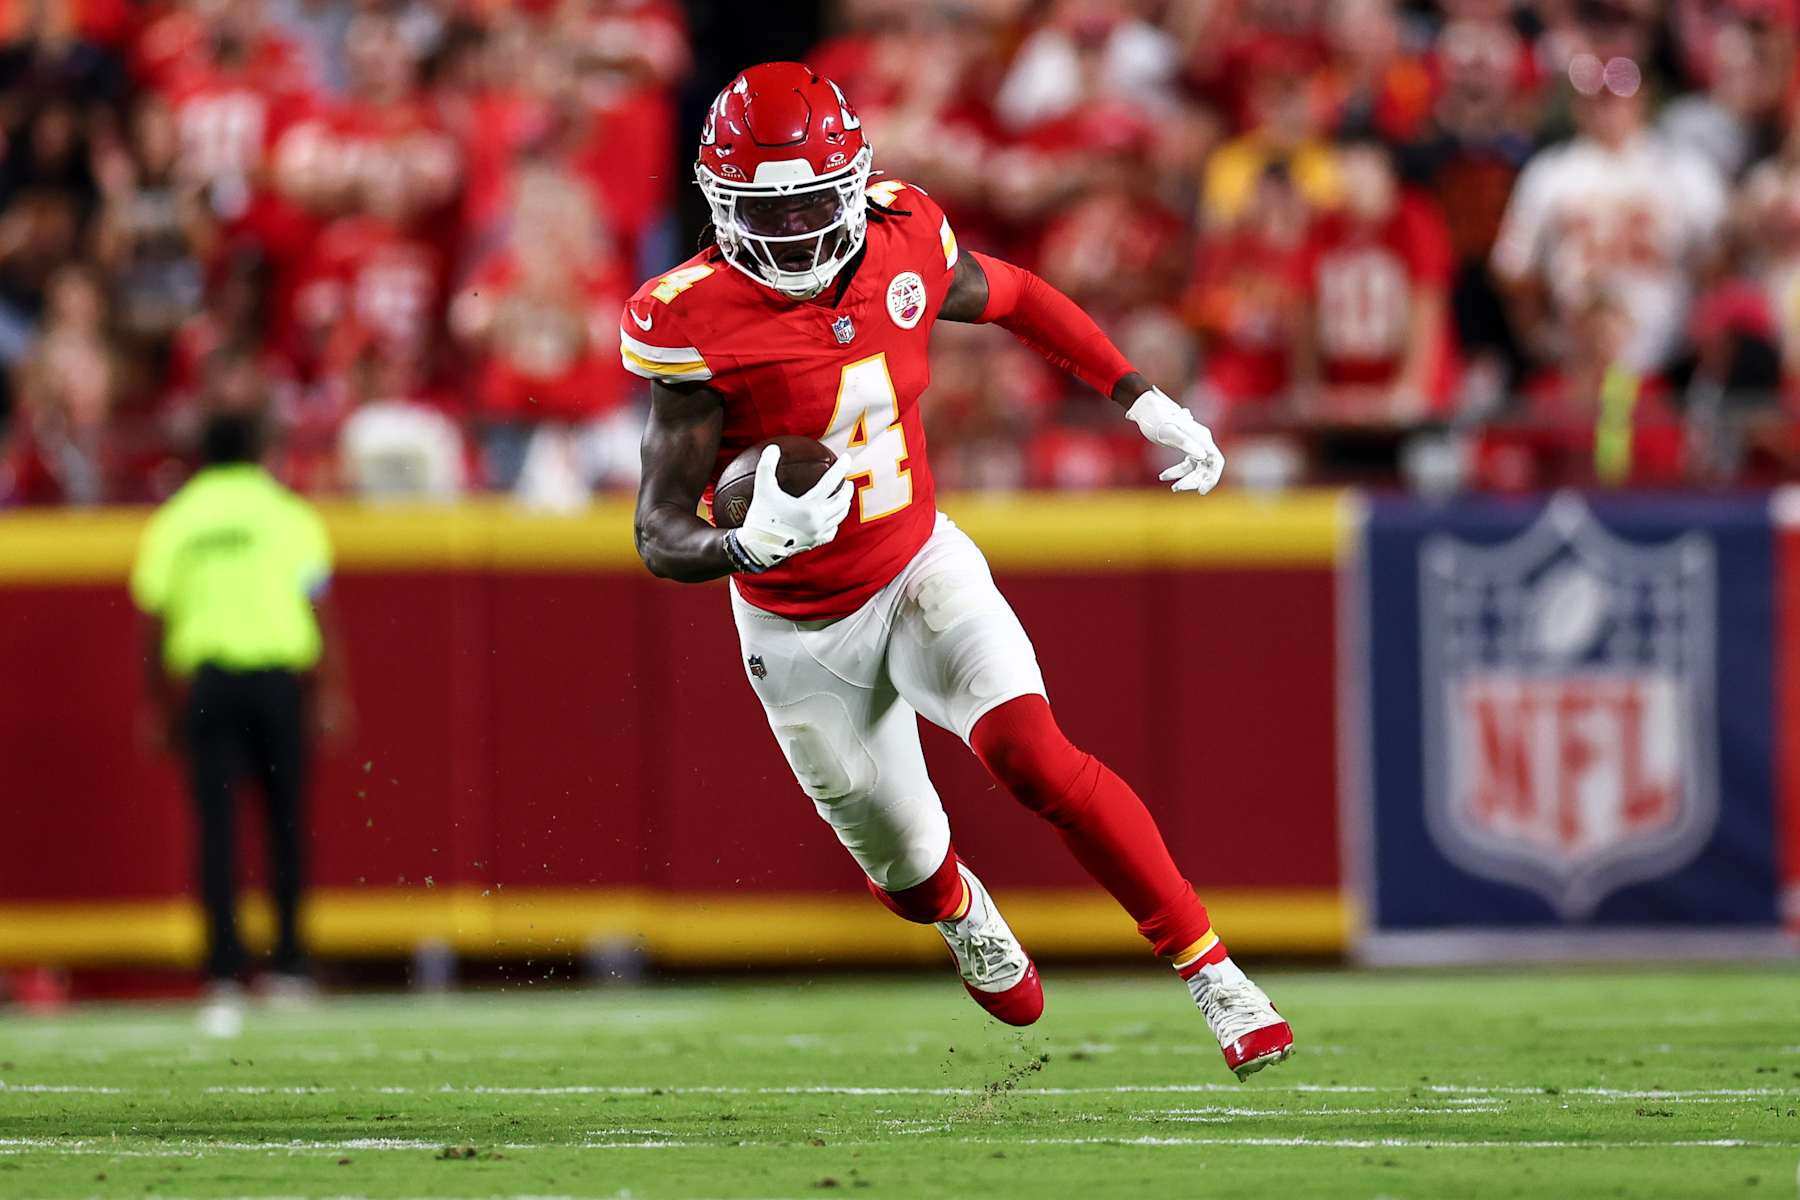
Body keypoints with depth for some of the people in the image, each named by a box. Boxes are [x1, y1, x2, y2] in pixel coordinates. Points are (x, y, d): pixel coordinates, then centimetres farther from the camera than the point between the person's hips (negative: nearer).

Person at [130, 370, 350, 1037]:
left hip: (205, 681, 1)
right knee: (286, 823, 11)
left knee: (217, 827, -1)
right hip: (277, 674, -1)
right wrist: (331, 694, 3)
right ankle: (288, 964, 13)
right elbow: (320, 608, 0)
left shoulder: (173, 522, 8)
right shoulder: (287, 514, 4)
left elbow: (152, 623, 7)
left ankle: (225, 976, -11)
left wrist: (159, 708, 14)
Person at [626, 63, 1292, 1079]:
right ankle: (963, 914, 52)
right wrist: (749, 546, -46)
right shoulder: (698, 328, -24)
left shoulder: (902, 247, -13)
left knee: (1033, 756, -26)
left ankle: (1209, 968, -19)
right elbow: (660, 535, -25)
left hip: (920, 570, 1)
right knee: (908, 868, 13)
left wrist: (1147, 404, 7)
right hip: (803, 634, -1)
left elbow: (1016, 299, 10)